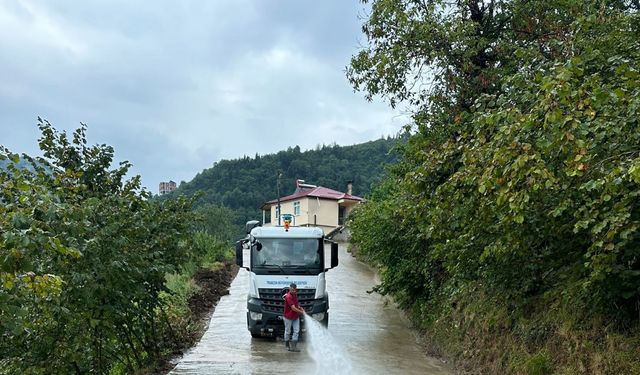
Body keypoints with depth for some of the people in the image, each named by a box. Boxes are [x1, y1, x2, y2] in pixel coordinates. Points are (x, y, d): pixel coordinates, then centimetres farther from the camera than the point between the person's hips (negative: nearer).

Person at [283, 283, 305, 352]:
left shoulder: (295, 295, 1)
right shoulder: (288, 297, -24)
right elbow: (293, 308, -27)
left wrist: (301, 308, 2)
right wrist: (302, 312, -21)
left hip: (296, 317, 7)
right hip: (288, 317, -7)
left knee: (296, 331, 2)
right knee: (288, 331, 9)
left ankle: (293, 346, 3)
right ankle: (287, 345, 26)